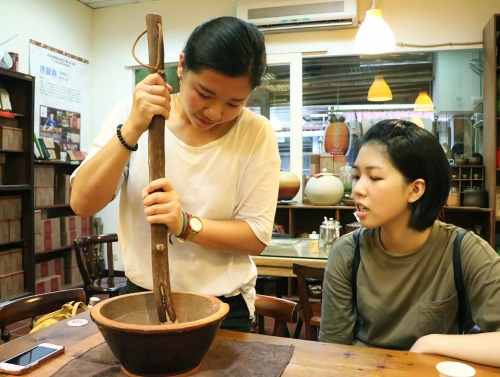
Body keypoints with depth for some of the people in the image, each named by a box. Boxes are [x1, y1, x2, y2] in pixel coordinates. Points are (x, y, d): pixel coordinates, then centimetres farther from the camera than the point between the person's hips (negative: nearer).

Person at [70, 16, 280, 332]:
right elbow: (82, 204, -15)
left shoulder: (256, 134, -13)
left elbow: (256, 237, -12)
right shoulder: (133, 113, -9)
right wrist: (132, 129, -26)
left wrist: (185, 224, -28)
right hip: (141, 297, 2)